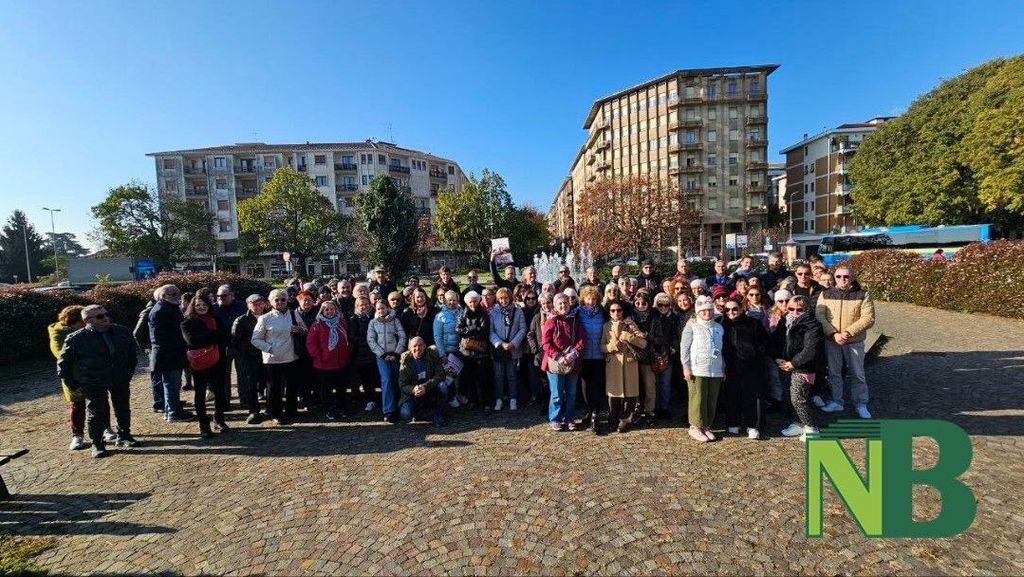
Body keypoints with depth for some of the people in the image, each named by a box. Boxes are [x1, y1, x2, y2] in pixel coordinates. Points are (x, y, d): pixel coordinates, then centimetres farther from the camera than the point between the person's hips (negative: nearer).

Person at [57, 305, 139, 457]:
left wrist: (129, 373, 10)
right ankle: (97, 443, 22)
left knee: (123, 409, 14)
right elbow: (63, 363, -1)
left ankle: (124, 436, 32)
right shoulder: (76, 339, -12)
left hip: (120, 381, 3)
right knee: (96, 413, 5)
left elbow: (132, 353, 13)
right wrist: (73, 385, -3)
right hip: (93, 384, -3)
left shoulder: (123, 331, -2)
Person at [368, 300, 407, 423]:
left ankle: (395, 408, 16)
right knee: (386, 380, -13)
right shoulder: (373, 322, 7)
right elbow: (370, 340, 0)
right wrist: (382, 354, -8)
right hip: (382, 355, -1)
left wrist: (396, 353, -7)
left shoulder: (395, 321, 7)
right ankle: (389, 411, -12)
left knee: (395, 381, 1)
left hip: (394, 355, 1)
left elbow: (402, 337, 2)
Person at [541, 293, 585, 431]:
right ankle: (555, 420, 17)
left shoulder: (575, 320, 7)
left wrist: (573, 354, -13)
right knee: (557, 394, 2)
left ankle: (569, 419, 26)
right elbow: (545, 342, -9)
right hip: (555, 363, -3)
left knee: (571, 393, 12)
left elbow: (581, 339, 2)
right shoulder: (551, 321, -3)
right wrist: (558, 357, -18)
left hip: (572, 363, 4)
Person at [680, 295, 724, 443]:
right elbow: (684, 347, -5)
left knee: (712, 400, 8)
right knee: (698, 399, -2)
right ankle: (696, 426, 9)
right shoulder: (691, 326, -1)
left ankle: (706, 426, 20)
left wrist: (723, 369, 15)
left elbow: (721, 349, 18)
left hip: (716, 371, 5)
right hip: (697, 370, -5)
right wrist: (686, 367, -10)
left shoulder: (719, 327, 14)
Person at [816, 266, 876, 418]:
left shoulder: (863, 295, -4)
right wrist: (833, 334, -18)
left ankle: (861, 405, 26)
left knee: (857, 374, 10)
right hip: (831, 341, 2)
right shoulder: (825, 294, 1)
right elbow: (819, 316, -6)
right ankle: (836, 402, 28)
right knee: (834, 373, 13)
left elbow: (868, 319, -12)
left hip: (854, 342, -1)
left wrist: (848, 333, -22)